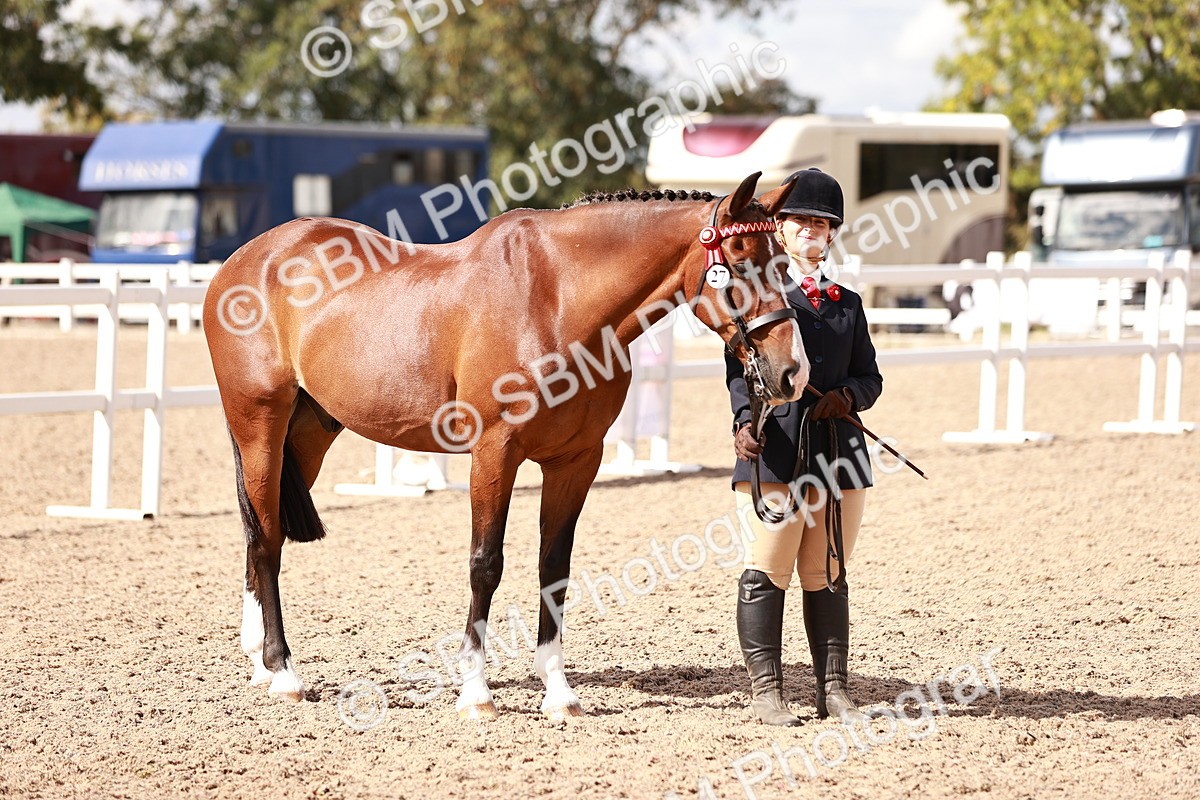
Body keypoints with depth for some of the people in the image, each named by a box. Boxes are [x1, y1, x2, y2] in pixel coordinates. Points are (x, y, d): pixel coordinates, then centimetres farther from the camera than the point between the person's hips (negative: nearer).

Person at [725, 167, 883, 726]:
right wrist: (744, 422, -24)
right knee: (767, 573, -3)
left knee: (828, 575, 8)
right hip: (773, 450, -4)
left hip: (839, 452, 4)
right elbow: (740, 370, -6)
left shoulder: (847, 303, 17)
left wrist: (848, 396, -8)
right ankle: (766, 690, 3)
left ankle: (833, 689, 13)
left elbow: (870, 377, 15)